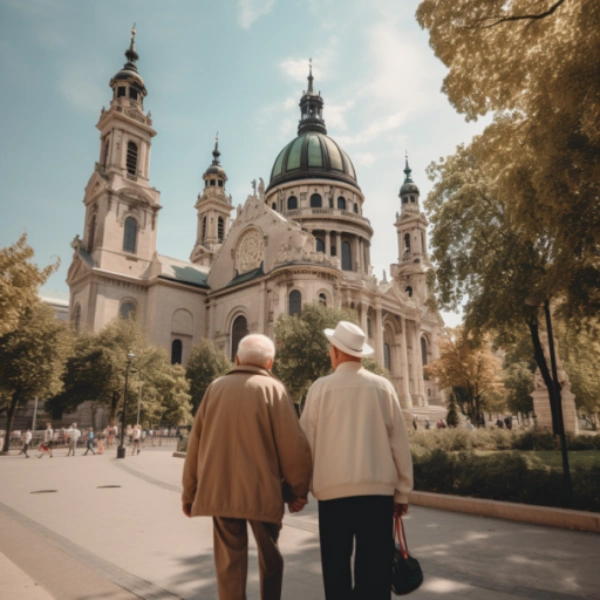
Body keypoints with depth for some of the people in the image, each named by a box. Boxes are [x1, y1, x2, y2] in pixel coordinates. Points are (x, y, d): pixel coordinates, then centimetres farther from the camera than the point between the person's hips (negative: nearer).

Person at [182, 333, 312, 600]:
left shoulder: (215, 388, 5)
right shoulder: (273, 388, -5)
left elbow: (195, 443, 6)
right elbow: (293, 445, -10)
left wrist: (189, 492, 14)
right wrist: (297, 490, 2)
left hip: (219, 490, 3)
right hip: (261, 490, -2)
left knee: (229, 560, 11)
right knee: (269, 556, 18)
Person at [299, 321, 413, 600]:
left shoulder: (321, 387, -5)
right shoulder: (383, 386, -2)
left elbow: (307, 442, 0)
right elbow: (399, 442, 1)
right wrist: (402, 492, 10)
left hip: (334, 489, -1)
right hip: (378, 488, 1)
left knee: (336, 565, 12)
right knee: (375, 565, 10)